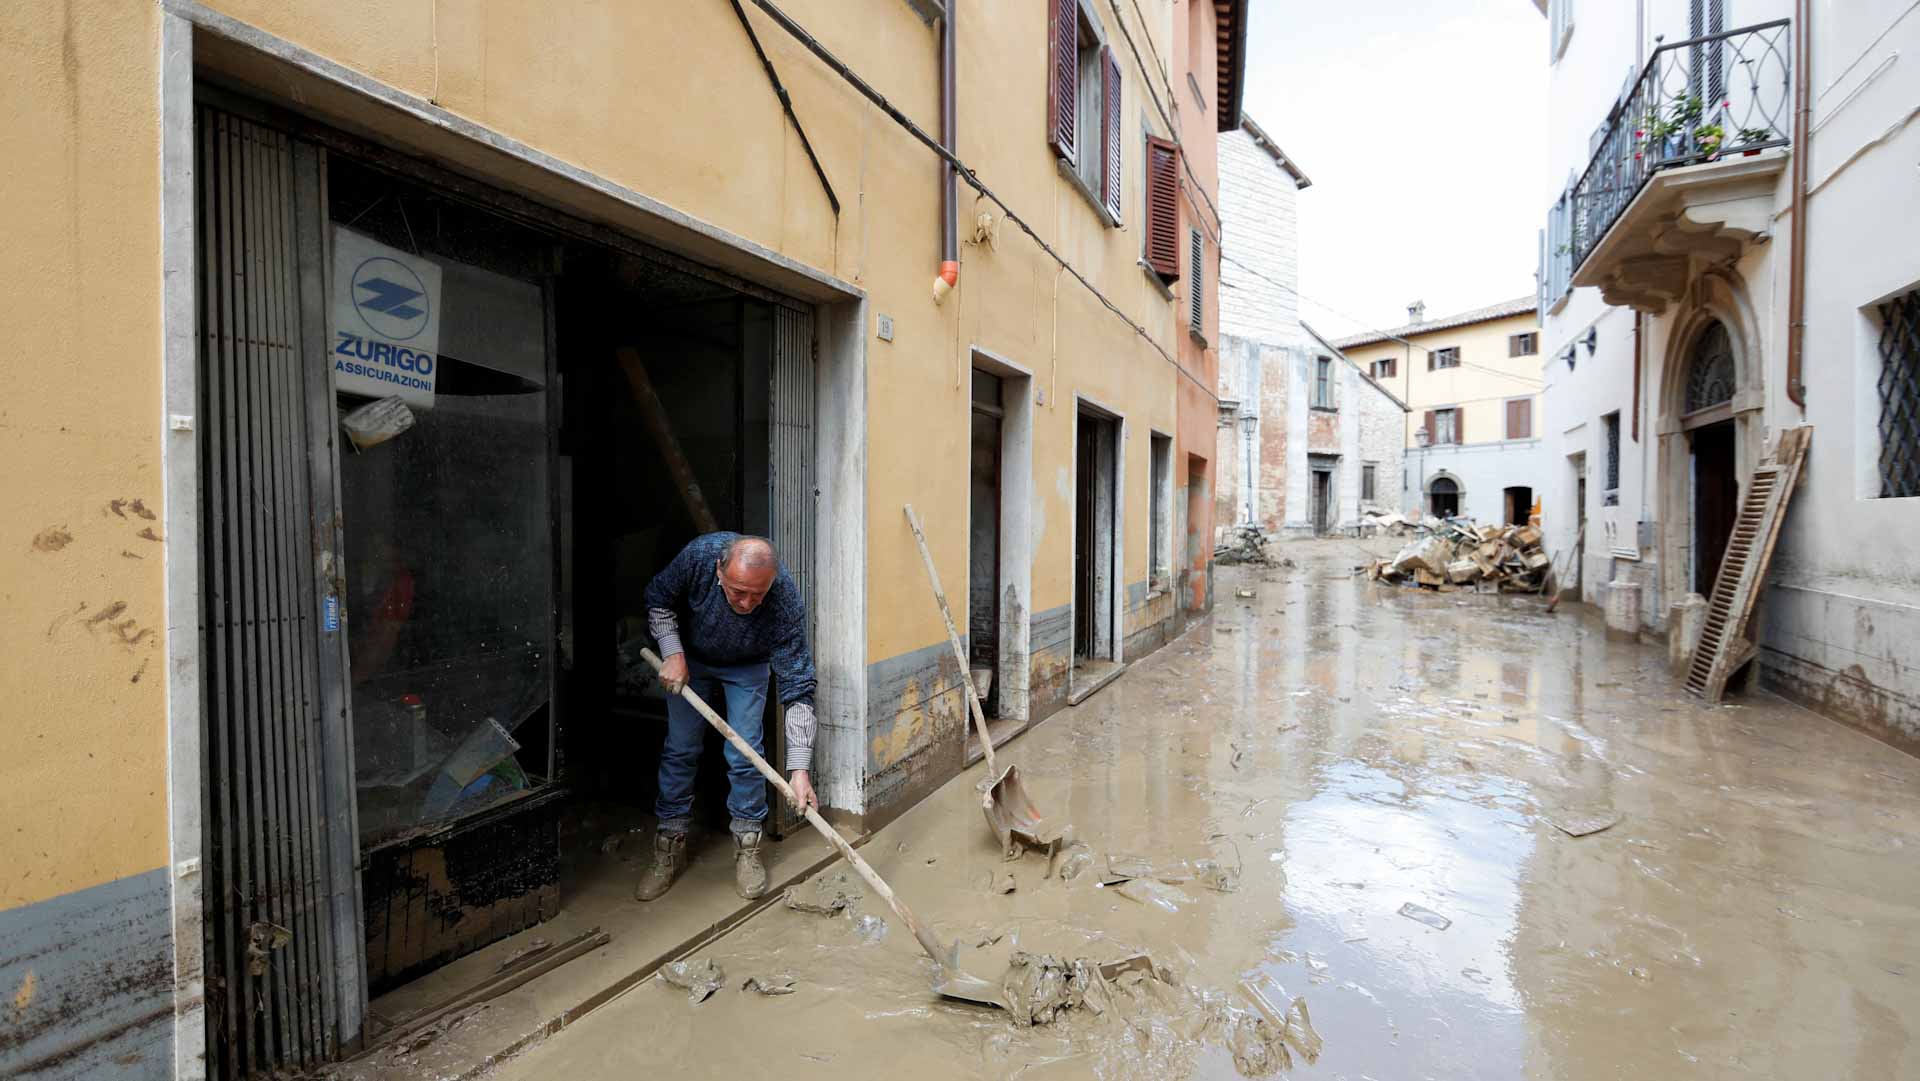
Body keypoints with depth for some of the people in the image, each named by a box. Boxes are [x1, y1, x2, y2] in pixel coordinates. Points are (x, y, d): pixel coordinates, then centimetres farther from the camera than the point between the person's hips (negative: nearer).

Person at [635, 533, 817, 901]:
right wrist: (672, 654, -23)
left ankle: (747, 848, 13)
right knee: (680, 750, 4)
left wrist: (800, 769, -39)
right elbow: (658, 597, -14)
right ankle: (670, 849, 19)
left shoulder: (787, 604, -39)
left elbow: (798, 690, -36)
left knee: (745, 755, -7)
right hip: (690, 657, 2)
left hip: (747, 666, -1)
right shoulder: (700, 554, -37)